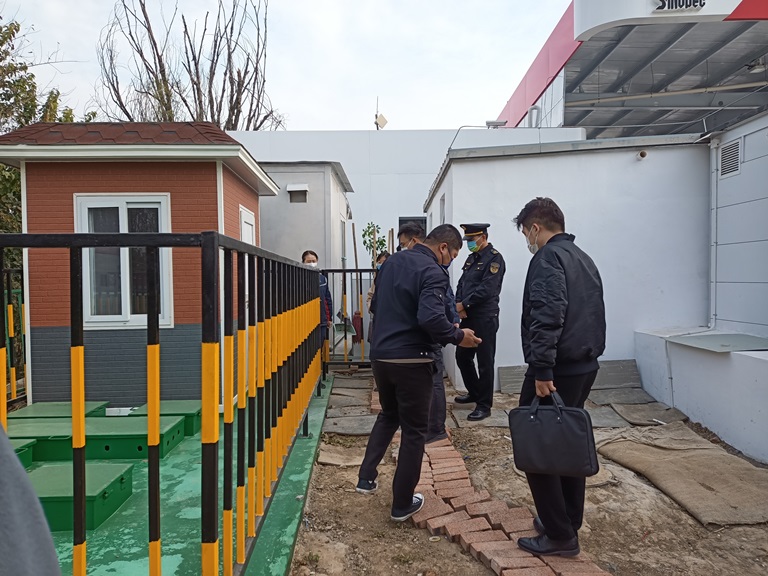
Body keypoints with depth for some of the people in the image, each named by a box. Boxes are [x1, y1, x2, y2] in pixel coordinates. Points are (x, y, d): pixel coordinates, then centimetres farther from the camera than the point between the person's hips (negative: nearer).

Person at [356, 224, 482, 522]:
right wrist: (458, 336, -13)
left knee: (388, 415, 28)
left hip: (380, 355, 7)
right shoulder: (433, 272, -15)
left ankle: (366, 477, 24)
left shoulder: (392, 261, 9)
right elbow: (431, 318, -28)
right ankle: (402, 504, 20)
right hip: (411, 360, -7)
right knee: (414, 430, 9)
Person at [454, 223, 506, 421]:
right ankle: (474, 393, 35)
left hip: (485, 318, -9)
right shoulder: (472, 258, 15)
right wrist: (459, 306, -5)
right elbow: (461, 284, 12)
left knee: (484, 362, 0)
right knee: (462, 357, 16)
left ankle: (484, 405, 10)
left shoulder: (494, 258, -11)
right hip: (467, 317, 9)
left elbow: (486, 289, -20)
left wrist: (463, 304, -14)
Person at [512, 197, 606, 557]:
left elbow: (547, 317, -25)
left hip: (557, 370, -10)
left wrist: (542, 370, -26)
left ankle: (559, 535, 7)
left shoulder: (548, 257, -13)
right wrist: (588, 354, 20)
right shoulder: (583, 258, 17)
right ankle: (569, 522, 30)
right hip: (585, 365, 10)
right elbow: (592, 314, 19)